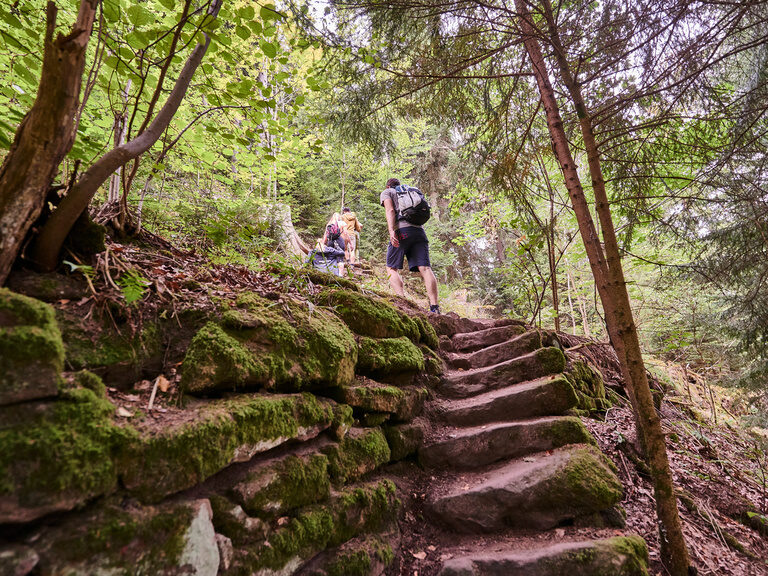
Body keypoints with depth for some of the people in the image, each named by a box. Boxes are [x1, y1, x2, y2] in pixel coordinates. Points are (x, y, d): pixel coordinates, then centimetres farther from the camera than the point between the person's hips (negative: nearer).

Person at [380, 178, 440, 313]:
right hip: (419, 230, 5)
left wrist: (391, 231, -15)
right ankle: (434, 306, -22)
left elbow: (390, 210, -1)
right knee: (425, 268, -9)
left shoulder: (386, 192, 19)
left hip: (402, 230, -4)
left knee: (392, 268, 2)